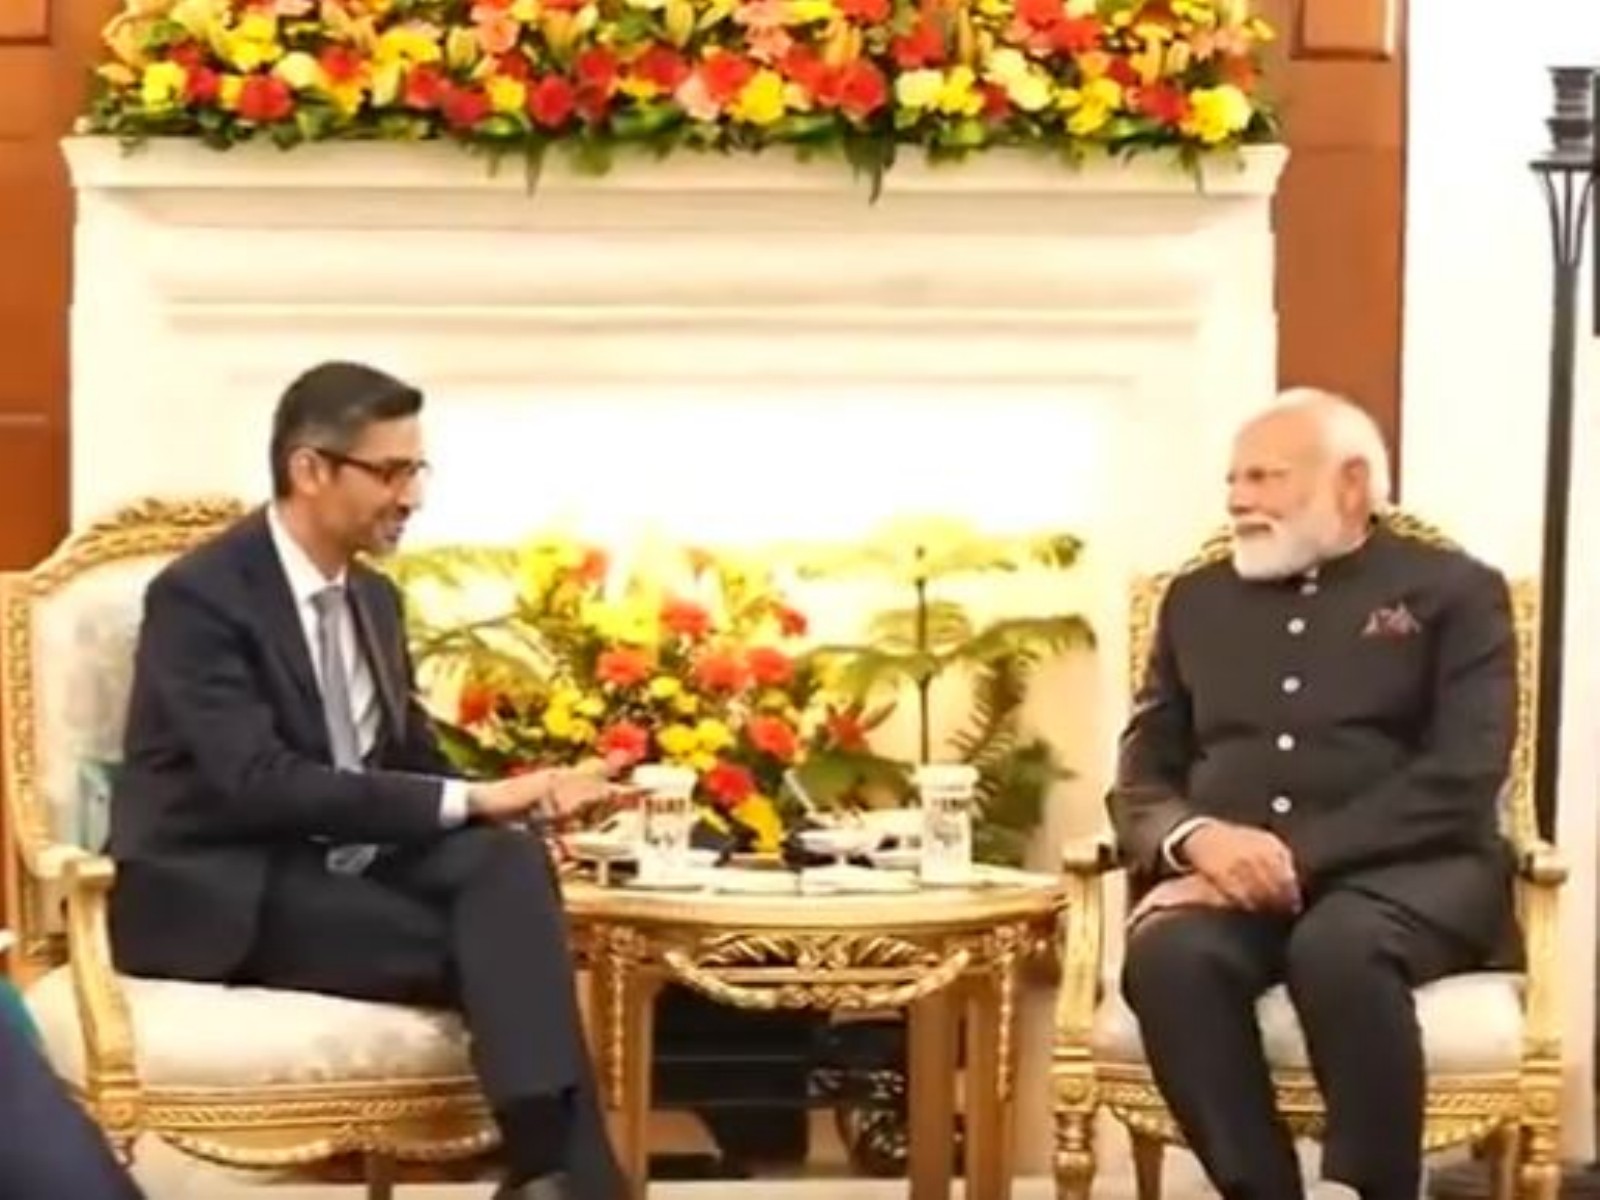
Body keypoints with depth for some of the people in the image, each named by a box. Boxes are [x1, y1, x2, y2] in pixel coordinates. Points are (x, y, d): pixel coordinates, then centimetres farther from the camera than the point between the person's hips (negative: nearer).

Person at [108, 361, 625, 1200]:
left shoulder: (372, 597, 12)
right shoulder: (200, 595, -14)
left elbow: (410, 758, 17)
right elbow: (262, 784, -25)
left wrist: (511, 799, -7)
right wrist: (468, 801, -26)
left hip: (340, 865, 7)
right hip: (223, 895, -7)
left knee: (508, 863, -25)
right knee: (498, 947, -27)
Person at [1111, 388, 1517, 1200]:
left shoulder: (1454, 591, 10)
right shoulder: (1197, 600, 23)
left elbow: (1462, 775, -4)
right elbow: (1142, 774, 16)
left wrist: (1299, 854, -17)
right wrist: (1196, 838, -10)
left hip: (1407, 870, -3)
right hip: (1230, 876, 3)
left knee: (1339, 946, -39)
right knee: (1167, 951, -33)